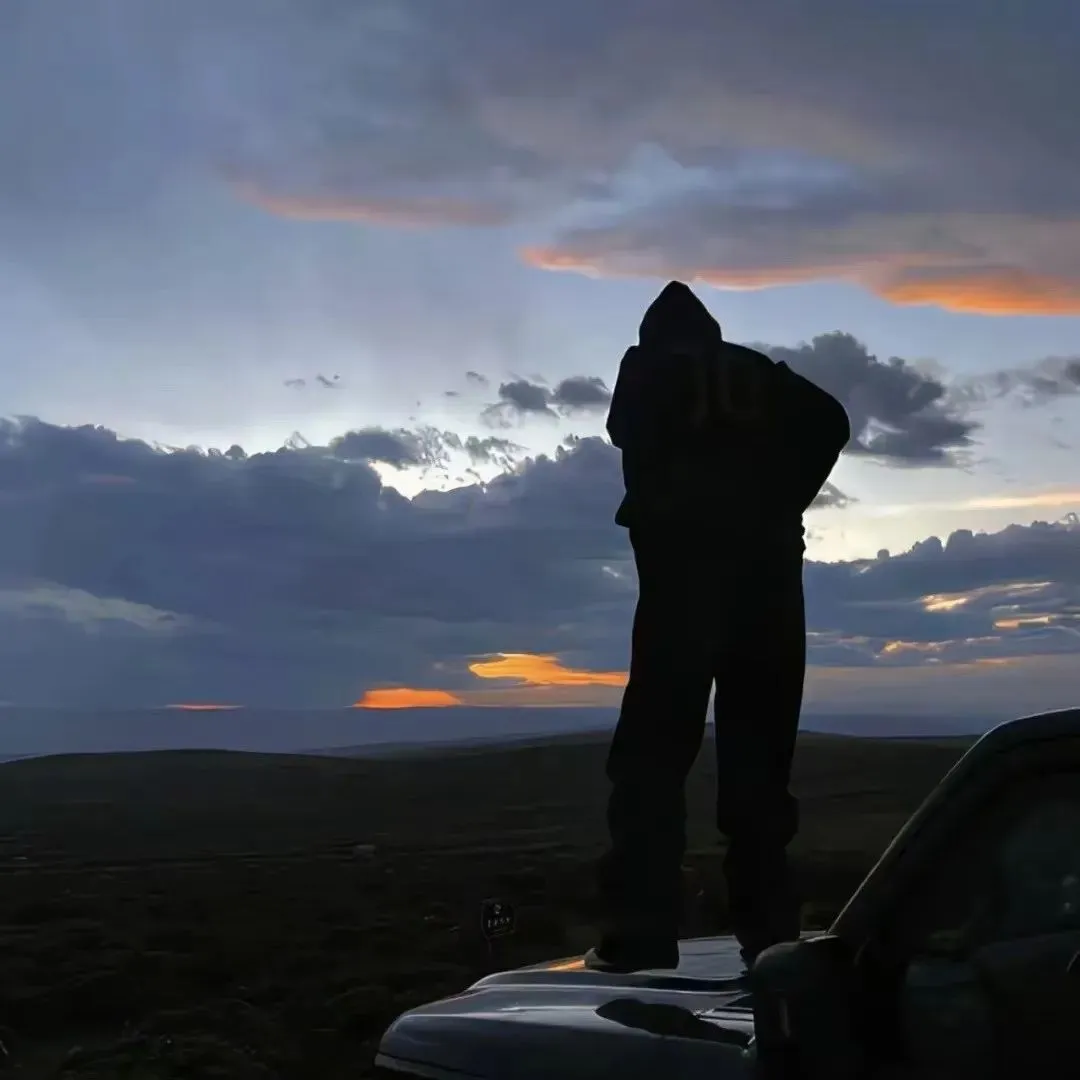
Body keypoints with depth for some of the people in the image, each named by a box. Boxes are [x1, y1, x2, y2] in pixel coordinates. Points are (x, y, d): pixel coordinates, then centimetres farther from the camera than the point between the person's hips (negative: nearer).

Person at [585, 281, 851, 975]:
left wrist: (650, 510, 9)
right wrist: (781, 504, 10)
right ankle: (771, 931, 6)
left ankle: (641, 935, -12)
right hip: (769, 556, 4)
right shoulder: (758, 372, 22)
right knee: (760, 748, 8)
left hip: (689, 552, -3)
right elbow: (829, 421, 7)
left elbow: (632, 433, -4)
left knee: (656, 746, -5)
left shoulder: (648, 365, 14)